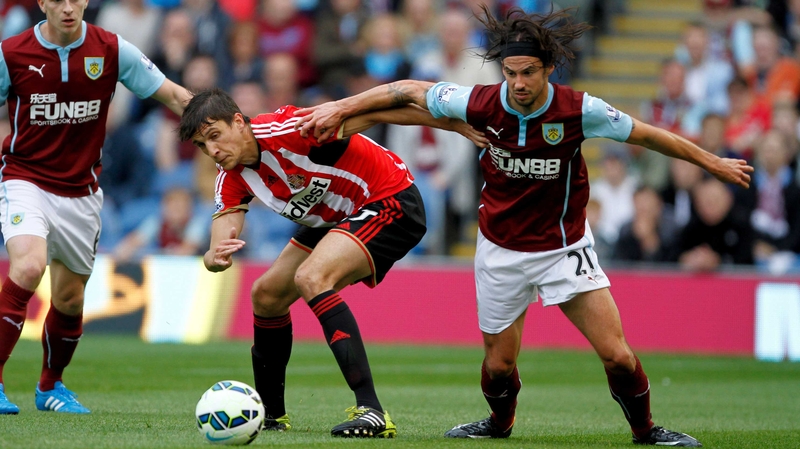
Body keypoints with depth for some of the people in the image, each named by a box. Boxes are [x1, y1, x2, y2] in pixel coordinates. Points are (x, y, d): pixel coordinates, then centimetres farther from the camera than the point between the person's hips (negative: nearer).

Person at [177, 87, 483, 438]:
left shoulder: (282, 130, -27)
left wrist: (459, 124, -29)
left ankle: (371, 410, -36)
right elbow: (221, 238, -13)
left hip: (391, 202, -9)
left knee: (311, 277, -29)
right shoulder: (232, 179, -3)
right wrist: (215, 258, -39)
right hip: (337, 221, 9)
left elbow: (373, 111, -27)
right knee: (266, 295, 11)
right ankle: (270, 413, 29)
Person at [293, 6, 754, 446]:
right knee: (499, 365, 8)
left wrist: (712, 162, 3)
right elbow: (408, 90, -4)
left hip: (565, 246, -1)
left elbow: (647, 134, -6)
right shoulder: (481, 103, -18)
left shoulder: (578, 110, -20)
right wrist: (340, 107, -4)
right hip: (501, 251, 1)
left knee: (617, 355, -9)